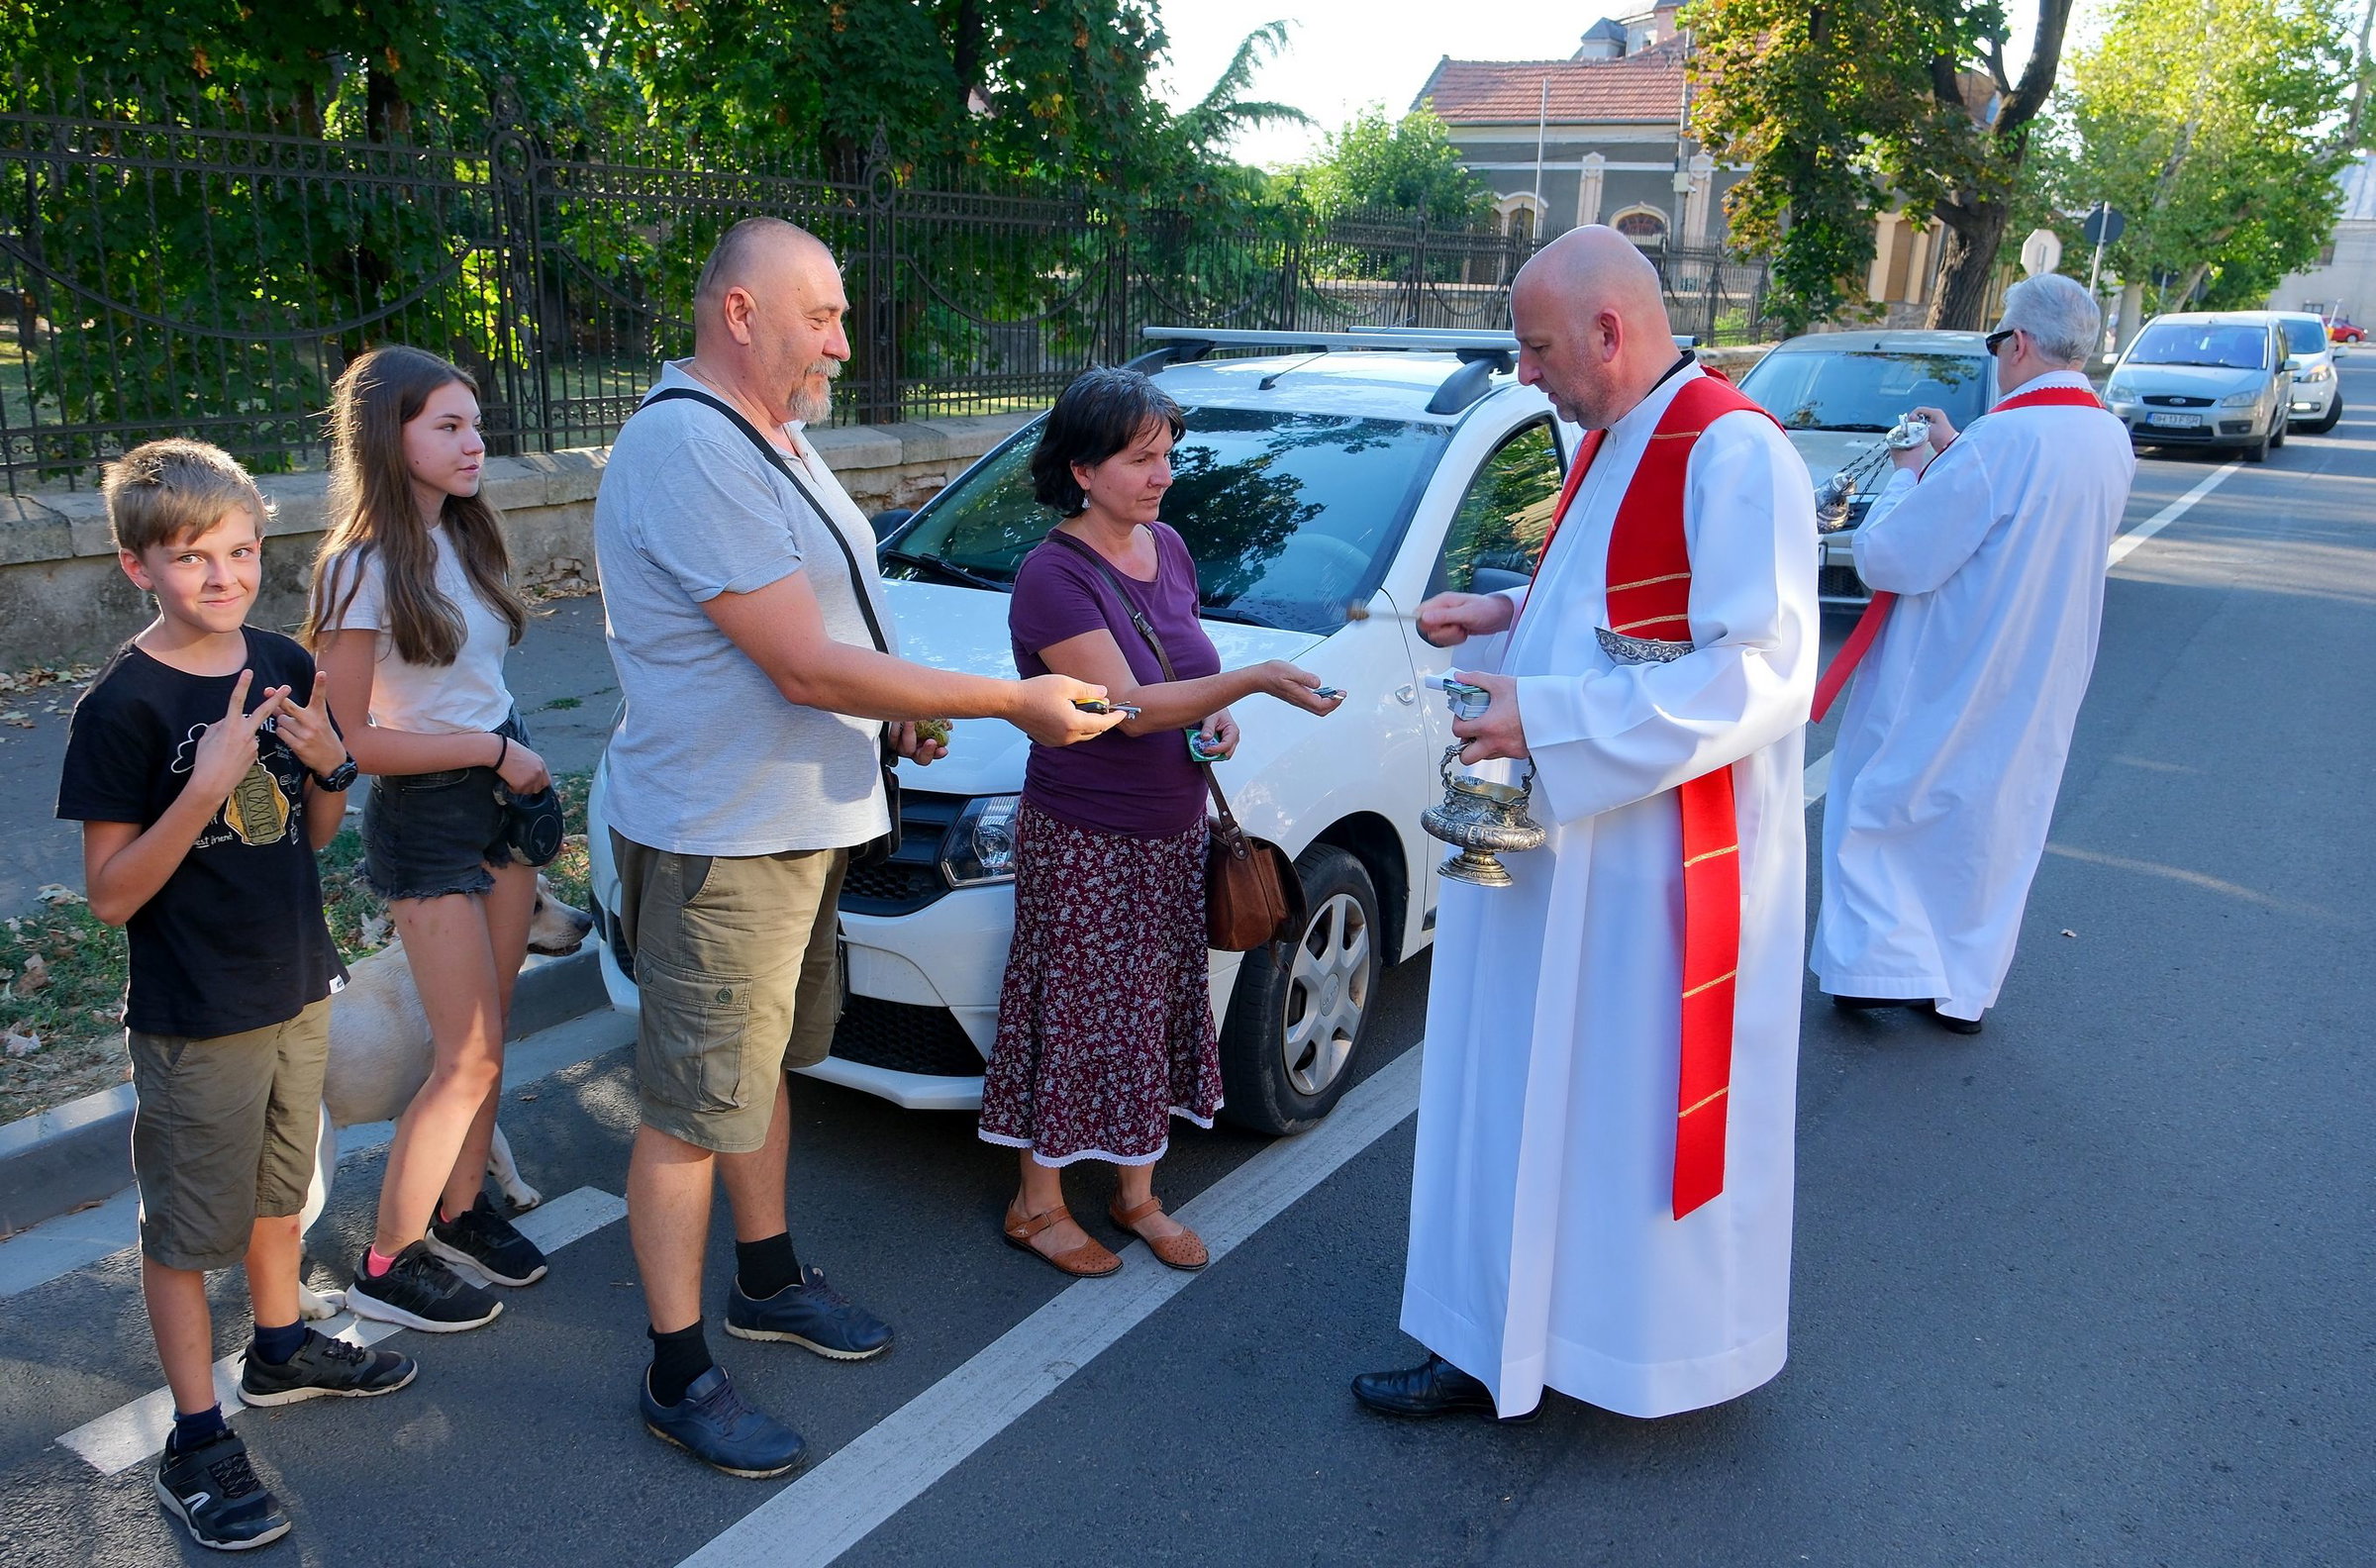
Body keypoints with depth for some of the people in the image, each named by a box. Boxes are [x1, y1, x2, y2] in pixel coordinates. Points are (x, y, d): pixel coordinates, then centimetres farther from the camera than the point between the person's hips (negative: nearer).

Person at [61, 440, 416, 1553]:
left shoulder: (283, 667, 0)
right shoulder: (121, 708, -18)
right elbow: (111, 894, -18)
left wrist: (328, 763, -12)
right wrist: (208, 784, -30)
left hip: (297, 989, 6)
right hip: (194, 1017, -6)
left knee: (281, 1185, 24)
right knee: (188, 1227, 7)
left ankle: (279, 1348, 45)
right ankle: (197, 1444, 21)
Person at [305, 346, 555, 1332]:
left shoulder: (465, 537, 7)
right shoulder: (364, 567, -16)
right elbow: (346, 740, -16)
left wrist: (519, 761, 4)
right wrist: (490, 750, -15)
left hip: (500, 803, 7)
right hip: (426, 818, -7)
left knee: (485, 1041, 13)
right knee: (469, 1060, -3)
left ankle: (462, 1211, 29)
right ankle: (388, 1267, 12)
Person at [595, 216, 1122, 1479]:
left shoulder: (772, 435, 12)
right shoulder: (688, 451, -22)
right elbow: (805, 666, -26)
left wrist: (896, 703, 7)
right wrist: (1013, 701, -22)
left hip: (799, 821, 10)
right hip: (719, 839, -10)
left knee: (767, 1061, 22)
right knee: (695, 1111, 1)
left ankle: (767, 1280, 41)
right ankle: (677, 1374, 15)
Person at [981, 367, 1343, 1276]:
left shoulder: (1167, 547, 4)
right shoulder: (1054, 576, -19)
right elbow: (1126, 705, -25)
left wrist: (1214, 716, -2)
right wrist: (1251, 681, -32)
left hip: (1172, 831, 7)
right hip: (1081, 840, -7)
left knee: (1157, 1010, 14)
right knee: (1078, 1017, 4)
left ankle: (1136, 1193, 31)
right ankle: (1038, 1203, 23)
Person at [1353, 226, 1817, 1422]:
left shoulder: (1734, 457, -18)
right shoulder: (1612, 444, 12)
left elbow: (1761, 674, -25)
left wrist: (1548, 719, -26)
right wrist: (1505, 614, 6)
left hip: (1661, 869, -9)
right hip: (1565, 843, 9)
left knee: (1637, 1100, 5)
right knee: (1532, 1092, 14)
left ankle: (1663, 1346, 28)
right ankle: (1499, 1338, 27)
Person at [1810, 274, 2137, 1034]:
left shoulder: (2001, 439, -24)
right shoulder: (2112, 442, 1)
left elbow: (1888, 557, -21)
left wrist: (1907, 474, -4)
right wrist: (1953, 456, 14)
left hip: (1947, 680, -7)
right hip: (2043, 685, 7)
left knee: (1883, 803, 9)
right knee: (1994, 825, 16)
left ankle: (1887, 961, 9)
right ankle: (1963, 986, 25)